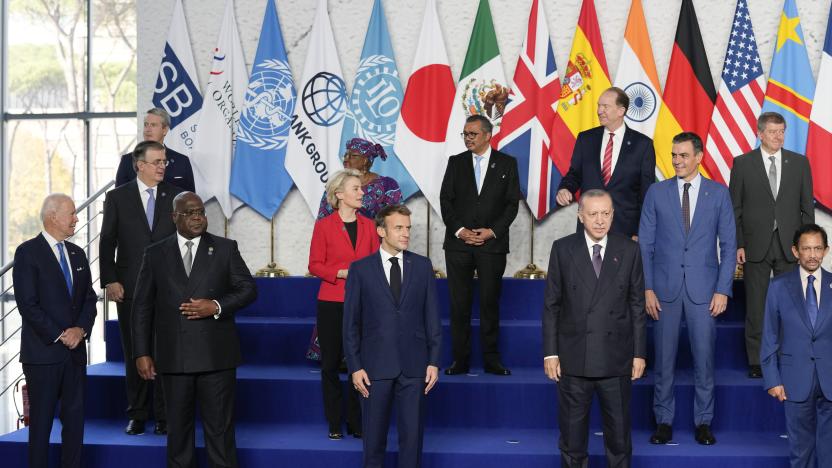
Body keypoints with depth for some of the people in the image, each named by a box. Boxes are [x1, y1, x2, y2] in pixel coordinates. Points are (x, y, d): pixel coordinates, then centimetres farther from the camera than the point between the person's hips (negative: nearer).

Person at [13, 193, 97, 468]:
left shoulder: (77, 254, 14)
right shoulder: (28, 252, -6)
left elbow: (89, 299, 12)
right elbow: (27, 304, -12)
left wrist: (81, 329, -6)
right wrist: (59, 336, -13)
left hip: (75, 351, 6)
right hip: (43, 351, -6)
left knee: (75, 417, 6)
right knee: (41, 419, 0)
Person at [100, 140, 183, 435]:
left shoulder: (176, 196, 5)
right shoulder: (117, 198, 3)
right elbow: (107, 243, 2)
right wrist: (110, 281, -6)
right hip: (130, 289, 0)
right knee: (134, 353, 7)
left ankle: (164, 416, 8)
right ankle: (137, 416, 16)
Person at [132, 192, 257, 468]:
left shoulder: (225, 248, 6)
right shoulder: (156, 254, 8)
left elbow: (248, 289, 5)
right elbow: (142, 307, 7)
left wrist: (217, 307, -12)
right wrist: (142, 353, 1)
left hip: (216, 355, -1)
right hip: (173, 358, 1)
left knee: (220, 427, 1)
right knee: (178, 427, 9)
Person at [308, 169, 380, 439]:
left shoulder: (368, 226, 8)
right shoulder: (323, 226, -2)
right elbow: (315, 265, -3)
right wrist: (342, 272, -16)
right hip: (332, 303, -2)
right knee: (331, 363, 5)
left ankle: (356, 422, 10)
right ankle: (334, 424, 14)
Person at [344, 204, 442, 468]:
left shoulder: (423, 266, 6)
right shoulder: (361, 269, 1)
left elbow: (432, 317, 6)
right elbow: (351, 323, 1)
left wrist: (434, 361, 1)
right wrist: (355, 367, -4)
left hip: (413, 366, 1)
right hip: (376, 366, -1)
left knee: (412, 434, 4)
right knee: (374, 435, 7)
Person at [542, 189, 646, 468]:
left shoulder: (629, 250, 1)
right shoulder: (563, 249, -1)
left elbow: (637, 305, 3)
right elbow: (551, 305, 1)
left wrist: (640, 353, 1)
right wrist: (550, 352, -3)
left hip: (616, 359, 0)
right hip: (574, 359, 0)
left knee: (619, 433, 9)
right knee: (572, 432, 9)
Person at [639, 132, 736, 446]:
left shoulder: (718, 194, 4)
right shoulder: (656, 192, 5)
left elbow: (728, 245, 4)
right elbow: (645, 244, 4)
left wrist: (723, 290, -3)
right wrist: (647, 288, -3)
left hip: (703, 290, 0)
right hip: (665, 289, 0)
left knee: (704, 359, 2)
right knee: (663, 360, 4)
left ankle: (703, 422, 14)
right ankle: (663, 422, 14)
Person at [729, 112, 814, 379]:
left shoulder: (799, 163, 7)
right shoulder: (743, 163, 2)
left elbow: (807, 206, 8)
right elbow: (734, 208, 2)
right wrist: (738, 244, -5)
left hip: (790, 246, 1)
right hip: (756, 246, -1)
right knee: (756, 307, 2)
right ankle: (756, 362, 10)